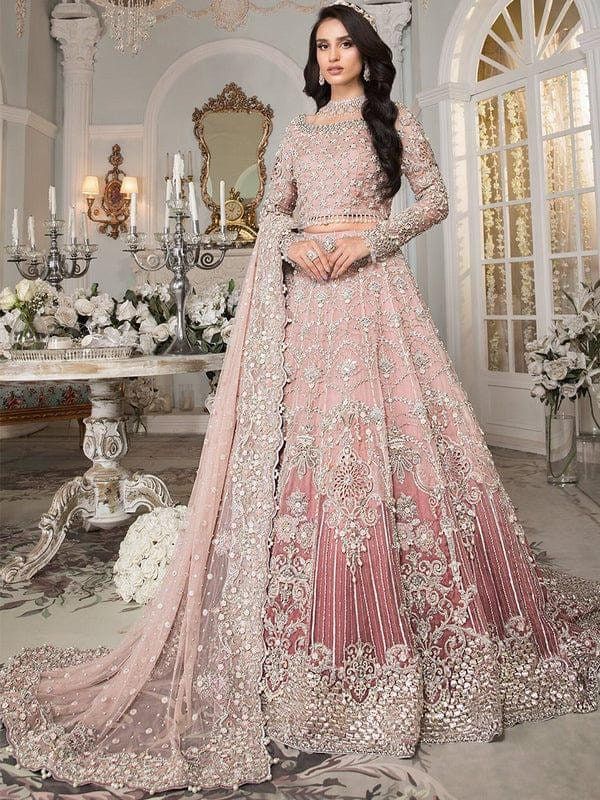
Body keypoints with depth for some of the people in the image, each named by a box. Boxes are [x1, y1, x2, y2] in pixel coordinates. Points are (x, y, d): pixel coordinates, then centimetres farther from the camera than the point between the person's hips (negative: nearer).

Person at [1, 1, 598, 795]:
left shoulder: (394, 119, 14)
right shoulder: (299, 131, 22)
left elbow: (435, 198, 6)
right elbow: (271, 212, 17)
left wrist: (368, 240, -9)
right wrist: (293, 246, -6)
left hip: (371, 290, -2)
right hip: (304, 295, 3)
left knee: (388, 434, -10)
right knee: (298, 440, -6)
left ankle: (413, 629, 3)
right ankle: (310, 633, 4)